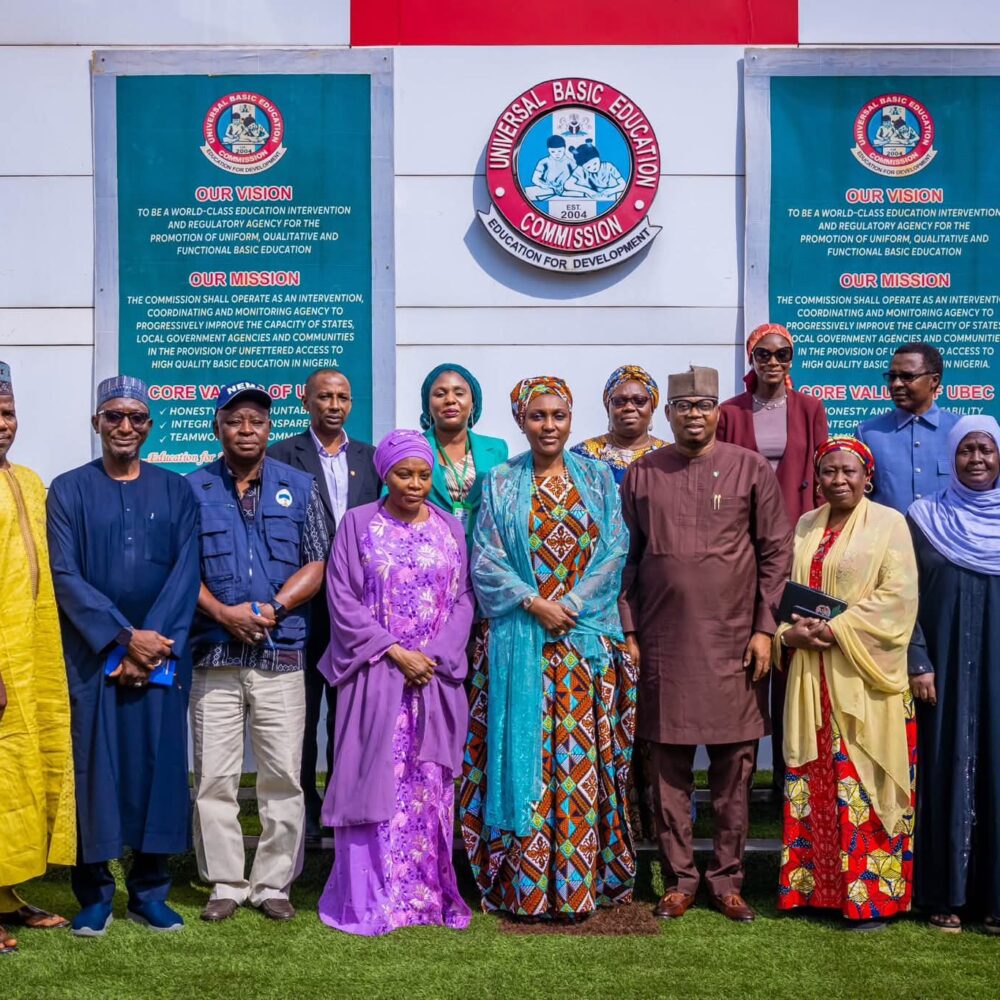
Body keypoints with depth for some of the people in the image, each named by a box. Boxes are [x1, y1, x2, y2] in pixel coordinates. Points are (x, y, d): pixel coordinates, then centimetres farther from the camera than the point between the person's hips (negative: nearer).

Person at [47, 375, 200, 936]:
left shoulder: (175, 491, 9)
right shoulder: (69, 490, 5)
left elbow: (186, 572, 1)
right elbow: (65, 575, -4)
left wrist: (153, 643, -11)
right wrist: (124, 636, -12)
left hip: (163, 654, 1)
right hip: (92, 653, -1)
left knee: (159, 765, 2)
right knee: (94, 766, 0)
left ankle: (150, 891, 14)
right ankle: (95, 893, 13)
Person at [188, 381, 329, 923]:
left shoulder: (299, 487, 8)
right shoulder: (192, 489, 6)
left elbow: (317, 565, 3)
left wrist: (271, 609, -11)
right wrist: (224, 613, -13)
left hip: (282, 654, 0)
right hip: (214, 654, 0)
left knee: (283, 776, 3)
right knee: (214, 777, 3)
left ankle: (273, 883, 15)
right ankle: (225, 884, 16)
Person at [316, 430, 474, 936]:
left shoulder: (450, 528, 9)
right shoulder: (358, 524, 0)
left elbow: (462, 599, 7)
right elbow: (344, 600, -4)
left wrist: (434, 657, -7)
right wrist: (396, 654, -11)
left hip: (436, 676, 3)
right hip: (376, 677, -2)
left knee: (429, 785, 5)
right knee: (376, 781, -1)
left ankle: (429, 893, 15)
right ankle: (371, 898, 8)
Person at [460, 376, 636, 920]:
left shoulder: (597, 477, 9)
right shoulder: (501, 483, 7)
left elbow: (615, 549, 1)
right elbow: (485, 559, 0)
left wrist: (571, 603, -11)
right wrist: (534, 603, -12)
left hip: (587, 638, 1)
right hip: (518, 640, 0)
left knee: (582, 755, 1)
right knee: (523, 753, 0)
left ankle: (581, 880, 10)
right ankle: (523, 885, 8)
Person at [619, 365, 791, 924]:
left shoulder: (751, 470, 3)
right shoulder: (642, 475, 7)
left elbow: (777, 552, 2)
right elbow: (628, 559, 8)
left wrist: (764, 628, -4)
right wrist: (629, 631, 3)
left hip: (734, 641, -1)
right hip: (664, 642, 1)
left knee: (734, 764, 5)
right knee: (670, 766, 6)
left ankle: (728, 879, 18)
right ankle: (680, 879, 18)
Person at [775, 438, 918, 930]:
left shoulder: (889, 523, -2)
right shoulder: (805, 528, 14)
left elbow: (897, 596, -11)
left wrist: (837, 629, -16)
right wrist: (789, 633, -6)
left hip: (864, 676, -5)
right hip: (810, 675, 5)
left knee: (862, 781, -2)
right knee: (812, 781, 8)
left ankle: (871, 894, 7)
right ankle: (816, 883, 18)